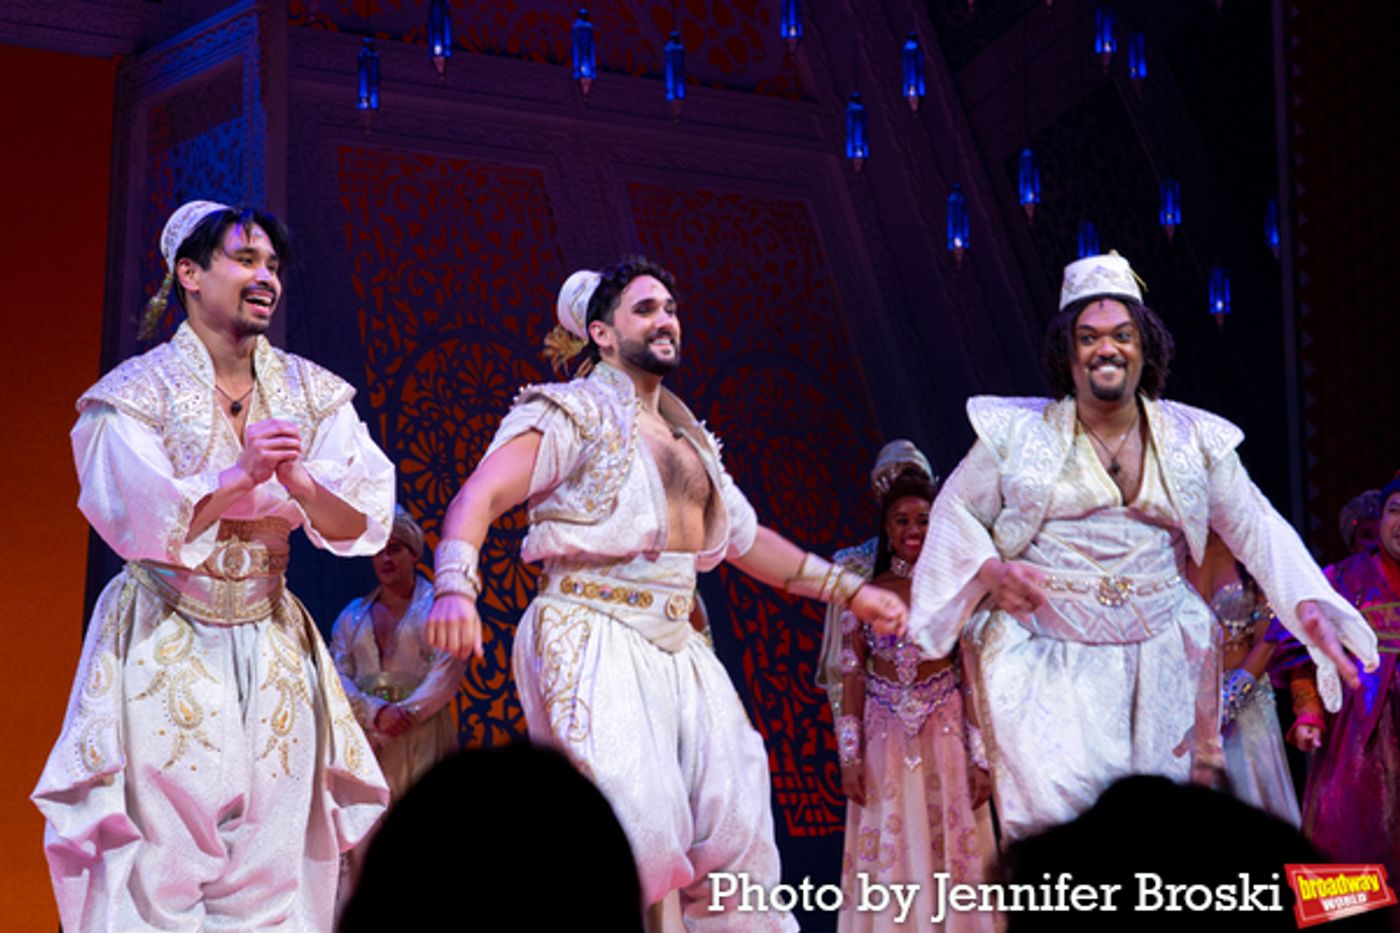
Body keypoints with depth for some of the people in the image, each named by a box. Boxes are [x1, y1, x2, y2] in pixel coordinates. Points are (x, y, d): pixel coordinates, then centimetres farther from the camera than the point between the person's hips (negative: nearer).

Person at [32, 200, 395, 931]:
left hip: (270, 648, 4)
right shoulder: (138, 393, -4)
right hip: (165, 647, -3)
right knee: (160, 862, -4)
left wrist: (300, 482, -21)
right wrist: (240, 475, -22)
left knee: (269, 866, 4)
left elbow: (363, 522, -2)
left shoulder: (311, 395, 6)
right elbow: (135, 521, -14)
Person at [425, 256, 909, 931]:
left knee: (736, 822, 5)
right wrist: (455, 589, -32)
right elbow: (479, 497, -13)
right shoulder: (576, 412, -2)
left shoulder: (690, 439, 21)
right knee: (633, 816, -21)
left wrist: (851, 591, 29)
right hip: (594, 640, -7)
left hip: (677, 649, 8)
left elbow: (746, 539, 31)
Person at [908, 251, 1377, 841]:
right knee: (1057, 802, -20)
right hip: (1044, 655, -2)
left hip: (1155, 655, 3)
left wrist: (1309, 605, -5)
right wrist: (988, 572, -10)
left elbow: (1257, 527, 8)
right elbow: (955, 510, 9)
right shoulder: (1019, 434, 2)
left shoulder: (1194, 440, 7)